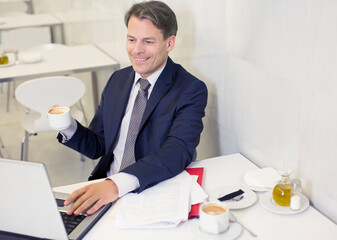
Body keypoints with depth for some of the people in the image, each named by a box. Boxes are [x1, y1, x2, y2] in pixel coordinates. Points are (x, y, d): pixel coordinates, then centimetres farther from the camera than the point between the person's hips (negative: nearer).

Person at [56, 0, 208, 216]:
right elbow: (97, 146, 14)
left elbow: (178, 150, -25)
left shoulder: (191, 90, -9)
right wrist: (68, 127, -8)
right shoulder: (117, 80, 9)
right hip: (105, 189, 5)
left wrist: (118, 184, -39)